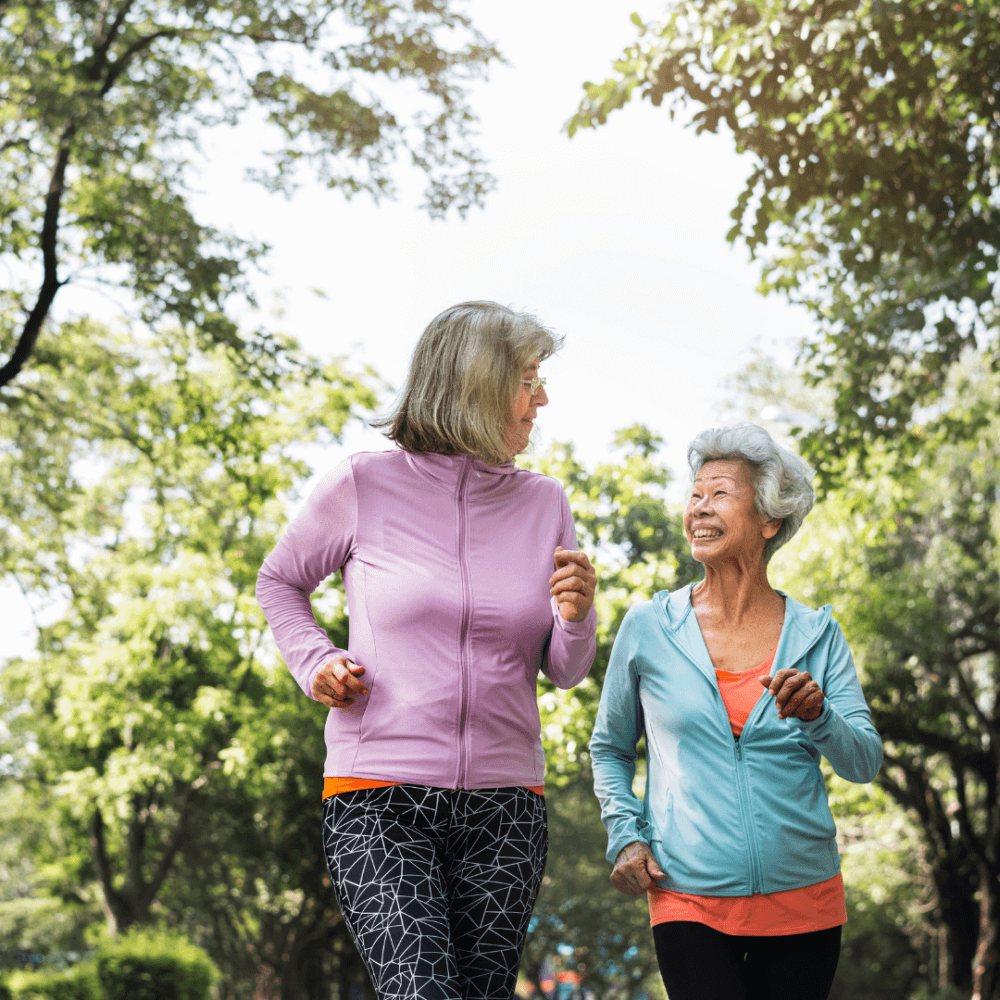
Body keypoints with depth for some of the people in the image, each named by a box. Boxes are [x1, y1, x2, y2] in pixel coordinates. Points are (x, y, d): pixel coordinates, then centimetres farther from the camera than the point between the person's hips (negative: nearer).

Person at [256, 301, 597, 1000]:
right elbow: (280, 581, 17)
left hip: (504, 804, 3)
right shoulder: (365, 485, 0)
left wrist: (576, 618, -8)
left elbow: (565, 672, 14)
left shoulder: (543, 504, 9)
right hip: (380, 795, -3)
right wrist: (314, 661, 0)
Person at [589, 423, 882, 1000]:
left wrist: (818, 717, -20)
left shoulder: (817, 635, 2)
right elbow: (610, 748, 12)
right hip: (689, 901, -1)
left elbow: (865, 763, -1)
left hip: (804, 902, 2)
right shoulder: (648, 628, 0)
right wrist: (625, 836, -2)